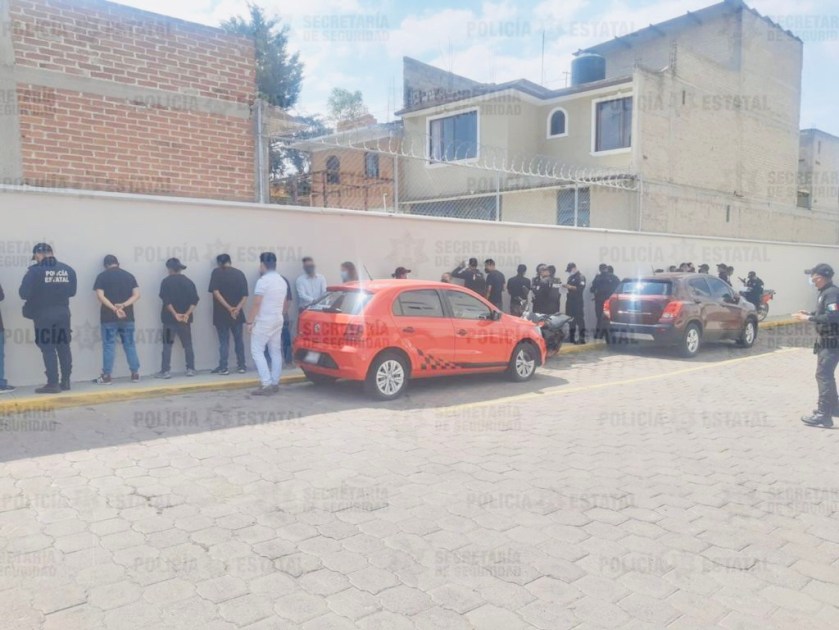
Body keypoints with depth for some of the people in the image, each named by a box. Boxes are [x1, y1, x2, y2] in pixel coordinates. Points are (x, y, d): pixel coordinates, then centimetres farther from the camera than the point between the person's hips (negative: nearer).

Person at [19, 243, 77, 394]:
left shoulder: (35, 270, -11)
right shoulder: (68, 270, 4)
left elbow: (23, 293, -14)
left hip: (43, 315, -4)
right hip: (63, 313, 4)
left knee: (48, 349, 0)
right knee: (64, 347, 11)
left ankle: (53, 384, -1)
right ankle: (65, 381, 16)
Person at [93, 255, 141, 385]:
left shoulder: (102, 276, 0)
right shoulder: (129, 276, 9)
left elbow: (100, 296, -10)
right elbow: (136, 295, -1)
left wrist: (114, 309, -14)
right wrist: (123, 305, -10)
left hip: (108, 317, -3)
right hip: (127, 316, 3)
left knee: (109, 346, 1)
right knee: (130, 344, 9)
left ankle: (106, 376, 3)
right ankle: (135, 373, 11)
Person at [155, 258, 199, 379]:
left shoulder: (166, 281, -4)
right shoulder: (189, 281, 7)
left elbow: (166, 300, -13)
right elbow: (194, 300, -2)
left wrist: (175, 314, -14)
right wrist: (187, 314, -9)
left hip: (169, 318, -3)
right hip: (185, 318, 3)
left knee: (167, 345, 1)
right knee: (188, 345, 9)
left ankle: (166, 371, 0)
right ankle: (190, 369, 10)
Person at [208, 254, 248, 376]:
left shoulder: (217, 272, -3)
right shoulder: (240, 273, 5)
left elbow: (215, 292, -14)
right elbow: (245, 296, -3)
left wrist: (229, 308, -15)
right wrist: (237, 308, -13)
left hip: (221, 314, -2)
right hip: (237, 314, 2)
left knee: (224, 341, 4)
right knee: (239, 340, 13)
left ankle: (223, 368, 5)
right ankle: (241, 366, 17)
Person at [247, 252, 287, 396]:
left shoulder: (263, 281, -15)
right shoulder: (282, 281, 11)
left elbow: (256, 304, -18)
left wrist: (250, 321, -12)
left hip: (263, 321, -8)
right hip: (278, 320, 8)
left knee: (257, 351, -4)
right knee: (275, 352, 10)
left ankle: (266, 384, -12)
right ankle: (275, 383, 13)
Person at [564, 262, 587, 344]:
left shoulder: (581, 277, -6)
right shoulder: (570, 277, 20)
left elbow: (581, 288, -18)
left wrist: (570, 287, -24)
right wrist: (566, 286, 6)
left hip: (578, 302, -9)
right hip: (570, 301, 9)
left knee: (579, 319, -10)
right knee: (570, 319, 10)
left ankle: (582, 338, -11)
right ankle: (571, 337, 17)